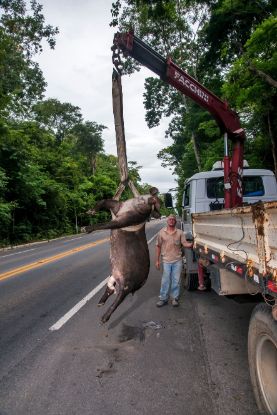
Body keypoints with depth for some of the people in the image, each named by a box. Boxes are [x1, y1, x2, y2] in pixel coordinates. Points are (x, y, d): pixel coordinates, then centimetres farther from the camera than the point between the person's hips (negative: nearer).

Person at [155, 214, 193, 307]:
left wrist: (192, 244, -25)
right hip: (166, 261, -1)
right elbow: (158, 246, 5)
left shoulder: (180, 232, 3)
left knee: (176, 280, 8)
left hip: (177, 260, 1)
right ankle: (163, 298, 18)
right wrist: (157, 260, 3)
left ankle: (175, 298, 22)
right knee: (165, 281, 5)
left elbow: (185, 243, -3)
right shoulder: (161, 232, 2)